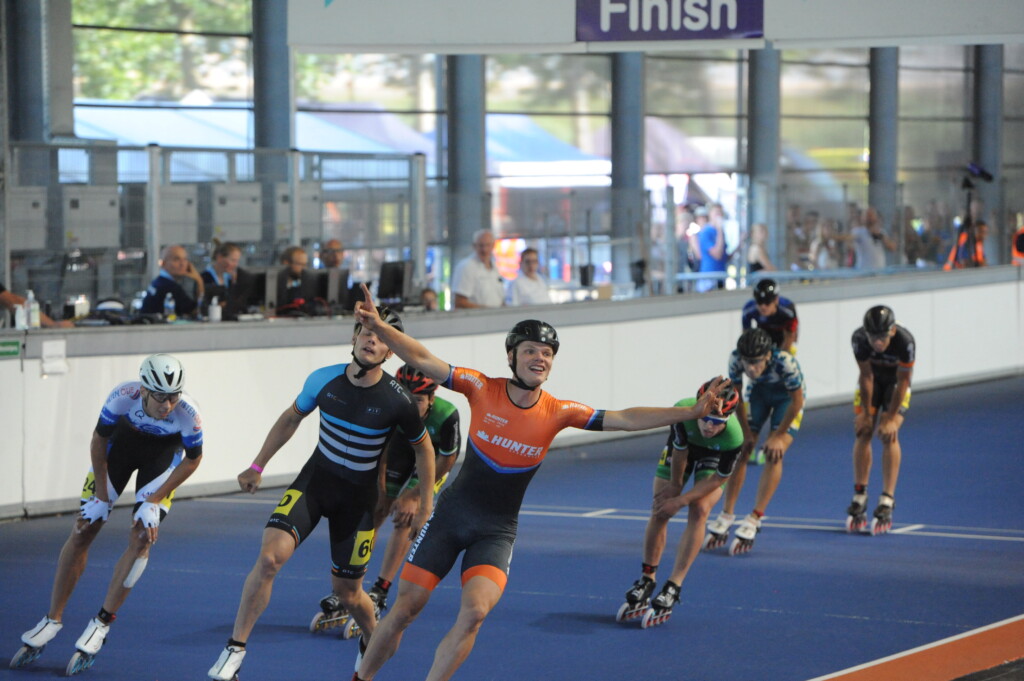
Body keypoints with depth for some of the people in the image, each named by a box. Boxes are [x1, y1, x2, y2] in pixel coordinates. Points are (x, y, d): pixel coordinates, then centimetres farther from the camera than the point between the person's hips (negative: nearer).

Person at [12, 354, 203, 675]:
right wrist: (102, 496, -11)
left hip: (163, 452, -1)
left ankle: (101, 624, -4)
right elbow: (98, 441, -17)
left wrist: (152, 502, -16)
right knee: (82, 532, -1)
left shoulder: (188, 414, -36)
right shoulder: (123, 396, -36)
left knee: (141, 538, -15)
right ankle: (53, 620, 11)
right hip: (123, 440, 1)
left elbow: (193, 459, -16)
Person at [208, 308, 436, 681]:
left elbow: (423, 449, 0)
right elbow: (291, 418, 10)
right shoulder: (323, 380, -9)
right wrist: (257, 467, 13)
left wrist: (425, 508, 0)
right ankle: (235, 648, -12)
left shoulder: (398, 401, -17)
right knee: (270, 554, -20)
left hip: (358, 499, -1)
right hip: (314, 481, 2)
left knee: (347, 590, 5)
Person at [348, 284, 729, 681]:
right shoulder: (482, 389, -9)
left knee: (474, 611, -23)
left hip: (497, 532, 0)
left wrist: (692, 412, -16)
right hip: (451, 515, 0)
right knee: (404, 609, 0)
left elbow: (625, 419, -9)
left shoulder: (558, 412, -7)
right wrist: (378, 327, -26)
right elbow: (423, 359, -12)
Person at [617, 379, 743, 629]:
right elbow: (679, 451, -21)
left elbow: (719, 477, -25)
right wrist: (675, 485, -8)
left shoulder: (734, 438, -41)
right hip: (684, 445, 2)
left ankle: (672, 589, -15)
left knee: (700, 510, -21)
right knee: (659, 512, -2)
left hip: (715, 457, -2)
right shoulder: (683, 411, -40)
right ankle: (646, 581, 17)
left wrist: (681, 500, -22)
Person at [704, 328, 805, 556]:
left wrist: (777, 436, -17)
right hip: (759, 390, 4)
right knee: (741, 450, -3)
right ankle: (727, 515, 7)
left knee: (774, 455, -17)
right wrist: (747, 433, -7)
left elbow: (797, 402, -24)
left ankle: (753, 521, -15)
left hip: (787, 395, -4)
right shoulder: (735, 359, -30)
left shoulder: (785, 362, -40)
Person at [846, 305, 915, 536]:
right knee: (862, 432, -6)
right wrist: (866, 413, -14)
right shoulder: (859, 338, -32)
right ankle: (859, 498, 3)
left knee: (889, 435, -16)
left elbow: (902, 382, -25)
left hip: (896, 380, -2)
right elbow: (866, 375, -19)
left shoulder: (905, 342, -38)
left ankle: (887, 502, -17)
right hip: (872, 379, 2)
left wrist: (890, 417, -20)